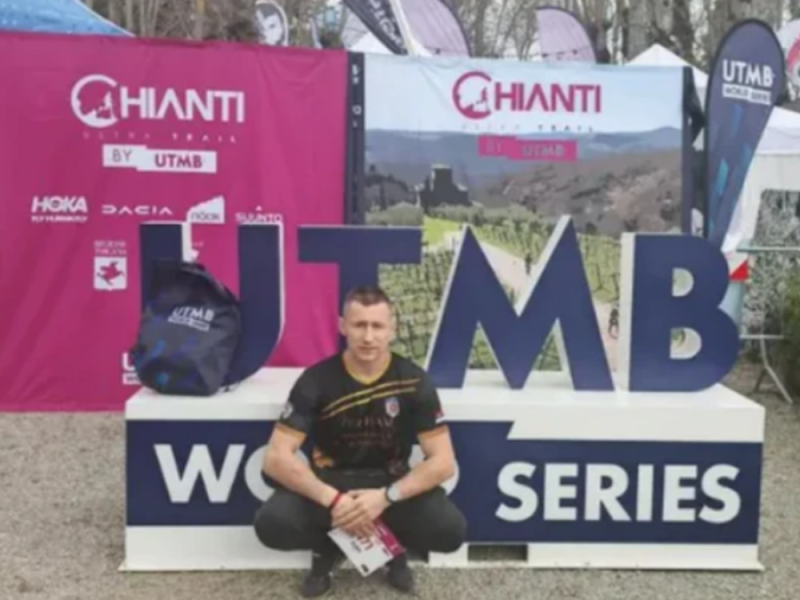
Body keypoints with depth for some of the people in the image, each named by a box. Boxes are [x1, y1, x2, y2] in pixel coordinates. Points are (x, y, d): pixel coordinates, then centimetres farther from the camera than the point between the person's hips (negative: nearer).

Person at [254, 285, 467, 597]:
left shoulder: (414, 381, -12)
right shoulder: (316, 380, -14)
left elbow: (443, 462, -14)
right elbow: (276, 457, -18)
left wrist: (386, 497, -28)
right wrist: (331, 499, -30)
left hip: (392, 484, 0)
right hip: (329, 482, 0)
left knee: (451, 530, -27)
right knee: (271, 524, -29)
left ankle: (393, 543, 8)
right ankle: (328, 547, 6)